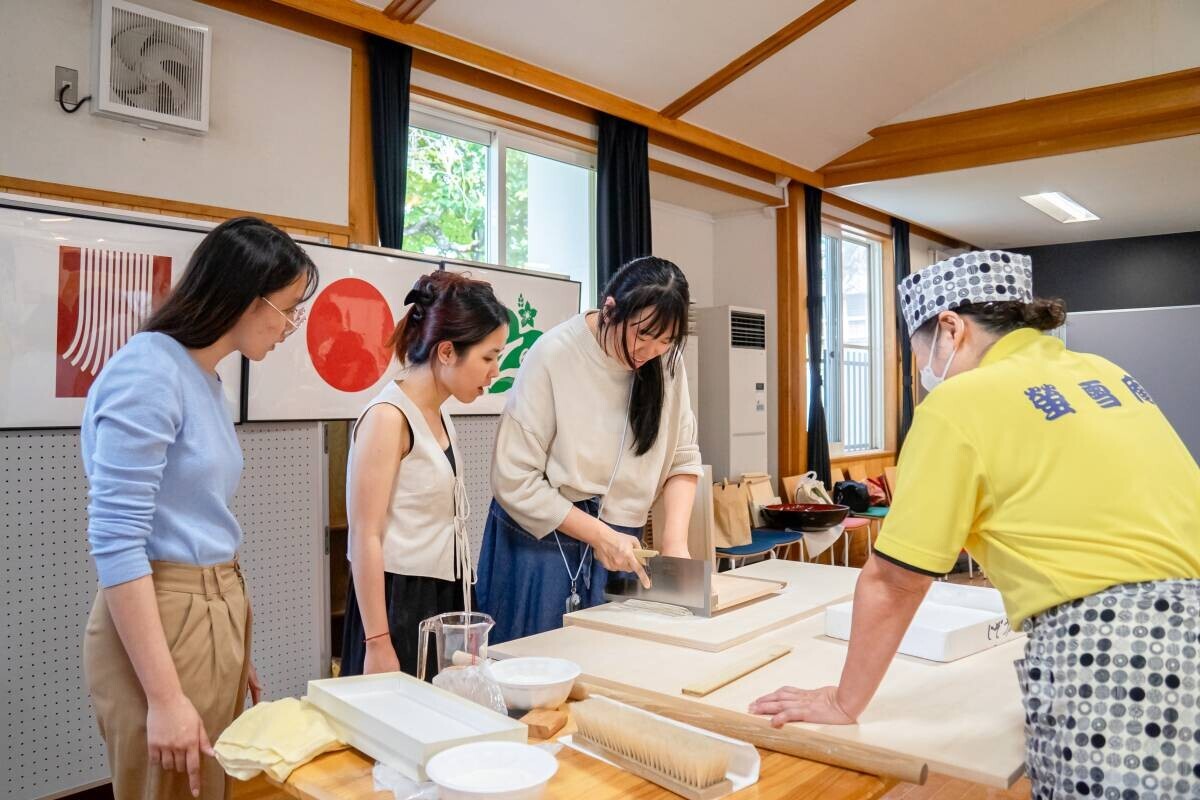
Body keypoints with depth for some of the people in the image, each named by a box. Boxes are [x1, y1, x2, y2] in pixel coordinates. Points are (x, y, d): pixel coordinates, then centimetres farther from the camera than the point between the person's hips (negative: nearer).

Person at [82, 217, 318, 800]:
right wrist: (165, 697, -21)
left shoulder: (205, 378, 10)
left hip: (215, 616, 9)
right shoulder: (148, 371, -17)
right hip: (161, 623, -9)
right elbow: (116, 542, -21)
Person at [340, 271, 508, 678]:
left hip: (442, 598, 8)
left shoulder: (438, 416, 10)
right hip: (397, 601, -8)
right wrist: (377, 644, -17)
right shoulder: (388, 417, -15)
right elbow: (365, 538, -17)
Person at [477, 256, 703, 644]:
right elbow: (514, 481, -16)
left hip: (619, 545, 4)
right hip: (543, 542, -4)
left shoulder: (666, 362, -4)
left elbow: (683, 458, 2)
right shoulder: (553, 356, -17)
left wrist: (675, 540, -12)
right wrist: (598, 535, -16)